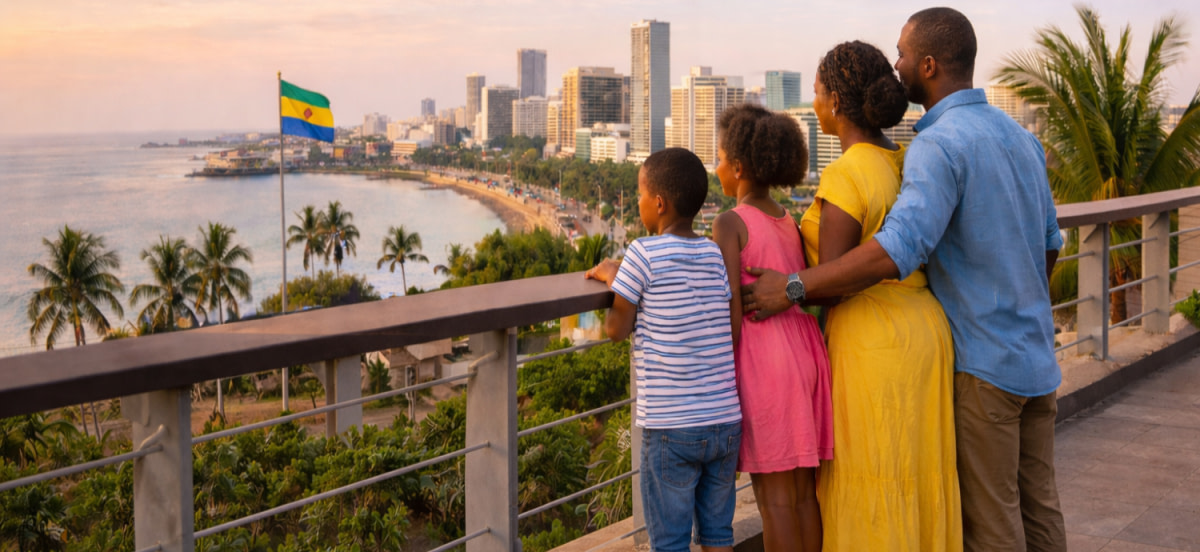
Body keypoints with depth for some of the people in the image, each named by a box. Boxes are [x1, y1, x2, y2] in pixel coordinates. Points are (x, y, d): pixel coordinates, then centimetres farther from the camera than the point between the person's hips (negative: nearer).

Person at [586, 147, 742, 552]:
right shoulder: (716, 256, 5)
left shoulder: (644, 254, -9)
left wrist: (612, 278, 13)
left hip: (670, 426, -5)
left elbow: (617, 329, -4)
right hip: (725, 420, 5)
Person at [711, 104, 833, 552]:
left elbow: (732, 309, -13)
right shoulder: (790, 223, 12)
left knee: (774, 494, 0)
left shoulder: (730, 223, -8)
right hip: (804, 348, 7)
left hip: (762, 356, -7)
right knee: (804, 489, 12)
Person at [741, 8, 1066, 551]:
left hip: (981, 363, -8)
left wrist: (793, 287, -27)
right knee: (1037, 506, 15)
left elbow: (898, 250, -32)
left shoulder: (938, 145, -19)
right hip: (1036, 359, 8)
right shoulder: (1020, 137, 9)